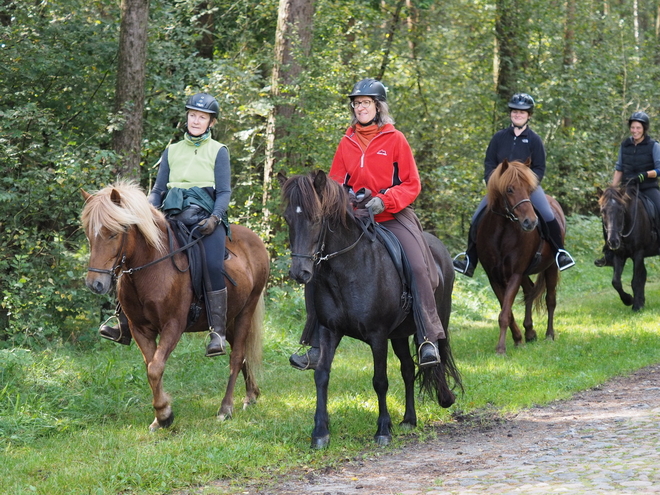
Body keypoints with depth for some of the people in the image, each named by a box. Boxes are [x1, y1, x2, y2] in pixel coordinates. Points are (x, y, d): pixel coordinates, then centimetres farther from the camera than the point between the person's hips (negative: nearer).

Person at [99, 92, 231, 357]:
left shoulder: (218, 151, 8)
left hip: (205, 217, -4)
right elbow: (158, 190, 19)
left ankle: (218, 333, -28)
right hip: (173, 217, 4)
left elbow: (224, 192, 1)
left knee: (213, 266, -30)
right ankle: (125, 326, -11)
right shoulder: (172, 151, 19)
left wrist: (214, 219, -16)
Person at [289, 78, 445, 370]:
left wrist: (384, 201, -18)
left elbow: (412, 185, -3)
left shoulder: (395, 140, -1)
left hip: (391, 217, -4)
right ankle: (315, 348, 1)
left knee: (417, 265, -28)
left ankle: (429, 338, -21)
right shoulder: (347, 143, 10)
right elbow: (335, 182, 16)